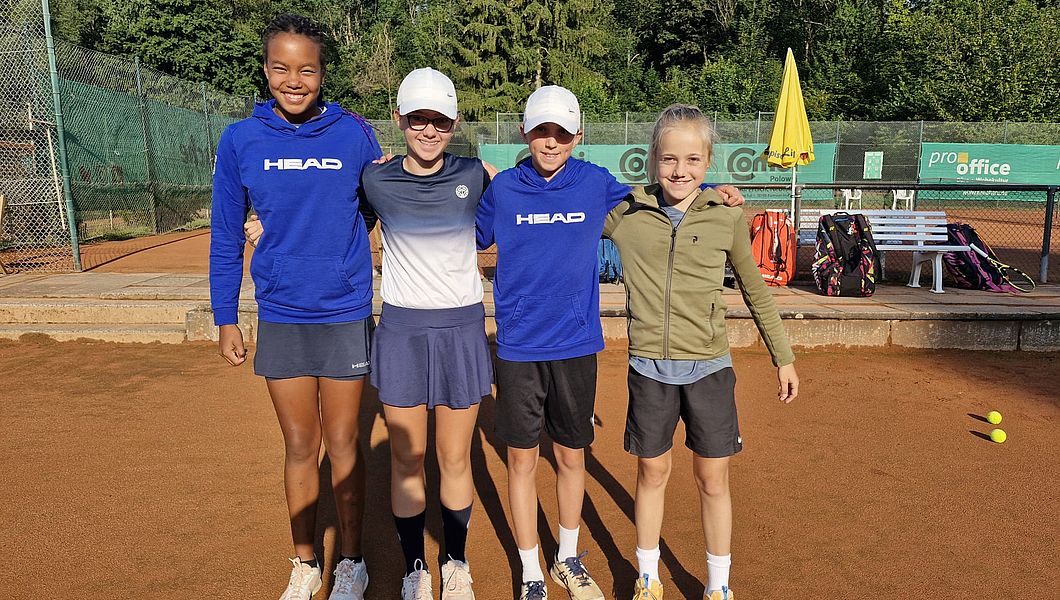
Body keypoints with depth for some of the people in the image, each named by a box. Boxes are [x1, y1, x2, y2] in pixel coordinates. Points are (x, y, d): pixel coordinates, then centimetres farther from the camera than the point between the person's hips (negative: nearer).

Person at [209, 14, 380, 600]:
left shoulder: (353, 133, -5)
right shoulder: (241, 139, -2)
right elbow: (225, 235, 4)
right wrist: (226, 320, 5)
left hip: (346, 315, -1)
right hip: (279, 318, 1)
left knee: (343, 444, 10)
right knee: (299, 447, 13)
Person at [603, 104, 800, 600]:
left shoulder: (727, 217, -3)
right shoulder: (626, 214, -4)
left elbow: (755, 292, 8)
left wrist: (783, 357, 13)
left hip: (709, 368, 0)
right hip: (649, 368, 0)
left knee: (713, 479, 10)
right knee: (652, 472, 14)